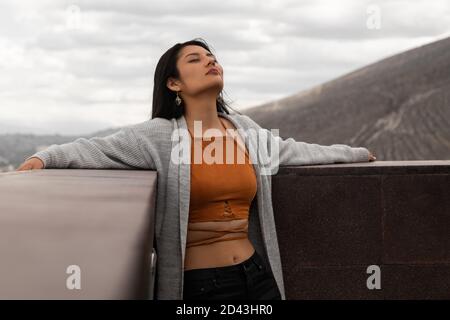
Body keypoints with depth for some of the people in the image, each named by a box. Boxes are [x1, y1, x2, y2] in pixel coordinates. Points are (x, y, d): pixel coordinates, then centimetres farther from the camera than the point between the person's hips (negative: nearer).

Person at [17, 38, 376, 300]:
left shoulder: (243, 128, 10)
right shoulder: (159, 136, -6)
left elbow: (290, 151, 25)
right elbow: (95, 149, -10)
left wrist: (355, 153, 37)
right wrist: (45, 157, -28)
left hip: (259, 277, 5)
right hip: (199, 285, -5)